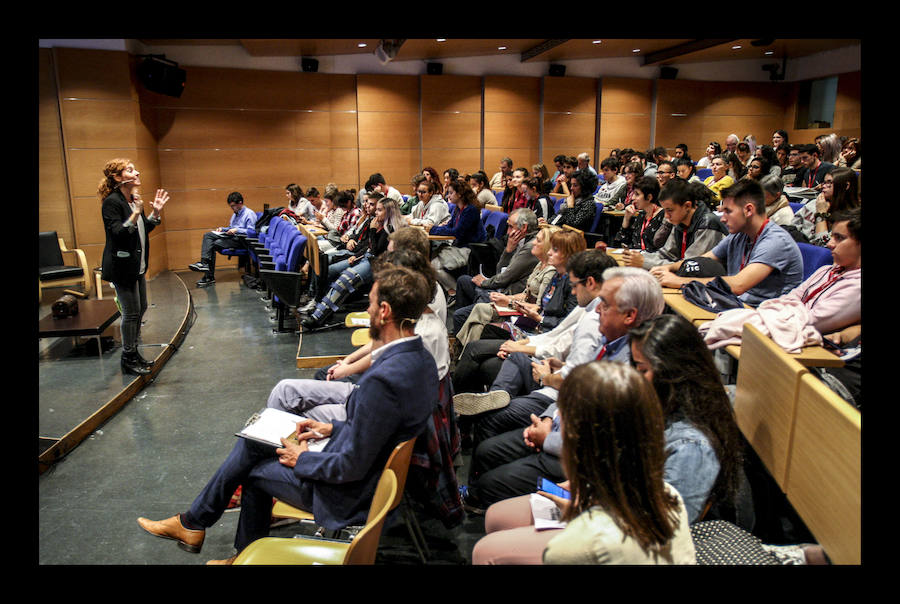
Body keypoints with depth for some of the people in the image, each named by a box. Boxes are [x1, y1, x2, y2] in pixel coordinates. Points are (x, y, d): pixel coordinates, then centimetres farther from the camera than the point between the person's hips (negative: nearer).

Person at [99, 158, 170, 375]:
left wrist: (156, 212, 5)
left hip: (137, 265, 9)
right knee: (131, 312, -3)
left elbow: (143, 229, 17)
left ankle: (134, 354, 28)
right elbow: (117, 233, -25)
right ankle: (128, 359, 9)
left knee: (141, 308, 15)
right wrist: (136, 213, -33)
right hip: (122, 267, -9)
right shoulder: (111, 202, -16)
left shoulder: (134, 200, 10)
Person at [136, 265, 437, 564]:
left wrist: (302, 459, -11)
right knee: (252, 441, 13)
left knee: (253, 467, 11)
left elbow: (351, 466, -27)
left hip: (346, 495, -8)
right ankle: (193, 522, 29)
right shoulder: (419, 357, -3)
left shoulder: (384, 379, -34)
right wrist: (333, 428, 8)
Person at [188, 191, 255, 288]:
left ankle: (209, 277, -19)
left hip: (240, 240, -9)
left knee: (213, 245, -23)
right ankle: (204, 262, -24)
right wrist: (222, 229, 13)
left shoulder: (249, 214, -5)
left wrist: (237, 230, -20)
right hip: (230, 236, 9)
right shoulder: (235, 213, 25)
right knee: (207, 235, -10)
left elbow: (252, 231, -15)